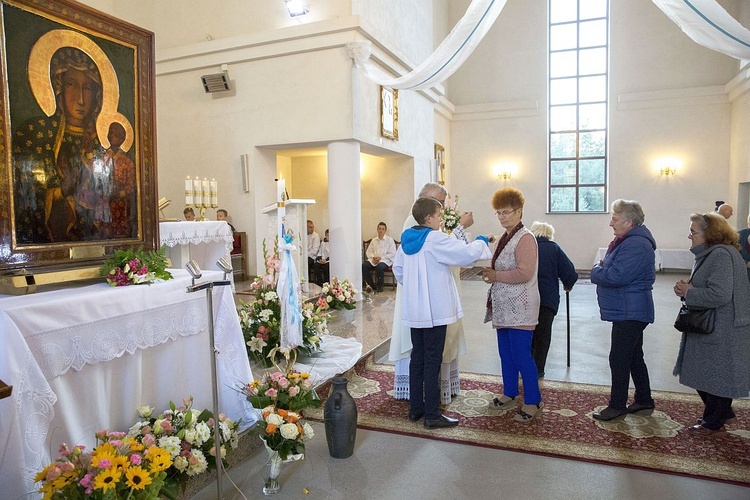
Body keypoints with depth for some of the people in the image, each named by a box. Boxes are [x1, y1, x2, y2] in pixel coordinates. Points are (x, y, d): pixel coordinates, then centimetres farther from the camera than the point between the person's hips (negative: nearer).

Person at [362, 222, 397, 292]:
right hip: (373, 260, 4)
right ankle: (371, 285, -11)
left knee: (379, 267, -38)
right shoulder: (373, 240, 18)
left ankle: (380, 286, -14)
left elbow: (392, 253, -3)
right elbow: (368, 252, 16)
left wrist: (380, 258, -12)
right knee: (364, 265, -25)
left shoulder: (390, 240, 5)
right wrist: (373, 257, -7)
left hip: (385, 260, -4)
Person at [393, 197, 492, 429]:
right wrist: (482, 242, 1)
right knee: (432, 362, -1)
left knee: (417, 358, 15)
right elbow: (467, 253, -18)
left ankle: (415, 408, 24)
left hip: (414, 310, 8)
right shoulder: (435, 239, -16)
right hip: (434, 310, -8)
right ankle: (432, 415, 7)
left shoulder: (407, 239, 8)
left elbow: (397, 268, 14)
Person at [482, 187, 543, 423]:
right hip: (504, 306, 9)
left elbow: (524, 273, -22)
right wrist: (490, 273, 11)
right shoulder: (504, 238, 15)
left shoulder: (525, 238, -13)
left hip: (519, 308, -9)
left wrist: (495, 275, -18)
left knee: (521, 355, -6)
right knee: (506, 353, 16)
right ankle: (509, 394, 29)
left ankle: (533, 402, 5)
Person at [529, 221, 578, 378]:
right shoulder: (554, 249, 1)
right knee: (542, 336, 11)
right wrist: (567, 286, 17)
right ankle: (537, 370, 17)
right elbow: (571, 274, -3)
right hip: (546, 299, -2)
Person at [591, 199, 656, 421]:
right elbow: (613, 268, 20)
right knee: (634, 357, 18)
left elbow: (616, 276, -28)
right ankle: (644, 401, 30)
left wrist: (596, 271, -10)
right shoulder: (627, 241, 15)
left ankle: (617, 405, 8)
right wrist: (602, 268, -2)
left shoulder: (635, 245, -21)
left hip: (629, 313, -11)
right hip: (629, 311, 11)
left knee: (619, 359, -2)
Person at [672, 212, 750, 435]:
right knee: (704, 374, 19)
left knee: (715, 376, 5)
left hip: (721, 332, -10)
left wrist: (688, 292, -16)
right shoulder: (710, 254, 12)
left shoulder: (721, 255, -21)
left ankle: (714, 422, 20)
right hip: (709, 328, 10)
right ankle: (723, 414, 35)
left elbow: (719, 294, -29)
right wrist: (688, 289, 3)